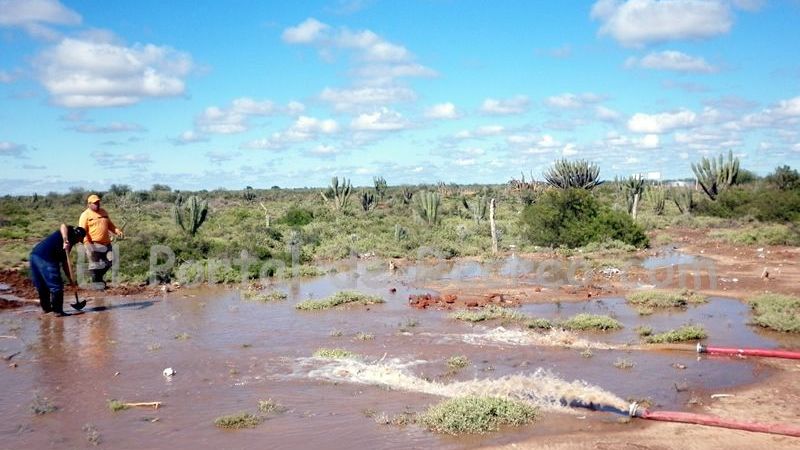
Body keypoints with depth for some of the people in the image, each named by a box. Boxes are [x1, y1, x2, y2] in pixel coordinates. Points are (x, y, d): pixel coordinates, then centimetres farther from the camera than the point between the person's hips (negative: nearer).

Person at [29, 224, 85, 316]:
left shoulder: (69, 244, 28)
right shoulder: (69, 232, 8)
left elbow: (64, 263, 27)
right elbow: (63, 226, -17)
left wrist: (71, 280, 24)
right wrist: (65, 240, -29)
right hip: (46, 259, -10)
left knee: (42, 286, 23)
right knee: (56, 286, 1)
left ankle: (46, 307, 36)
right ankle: (57, 311, 5)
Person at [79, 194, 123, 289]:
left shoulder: (103, 212, 15)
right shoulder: (85, 215, -5)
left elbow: (110, 224, 24)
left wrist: (117, 230, 5)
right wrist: (88, 244, -21)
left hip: (106, 243, 6)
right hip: (93, 244, -6)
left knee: (107, 263, 9)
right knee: (95, 264, -2)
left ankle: (99, 277, 28)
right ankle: (95, 282, 12)